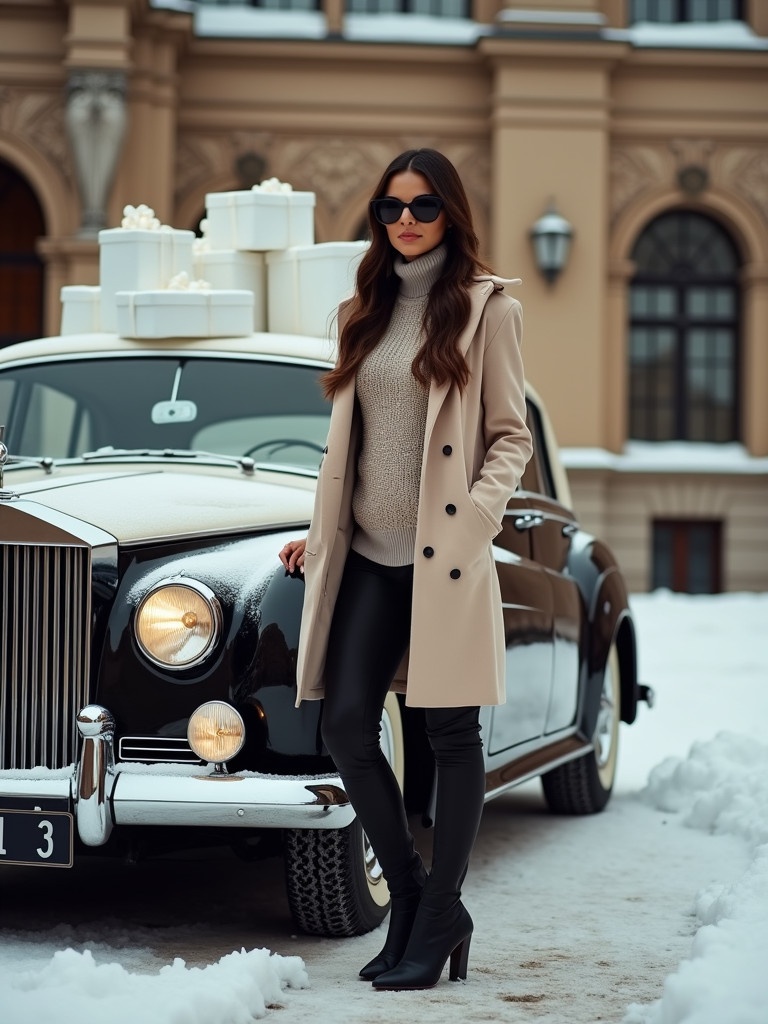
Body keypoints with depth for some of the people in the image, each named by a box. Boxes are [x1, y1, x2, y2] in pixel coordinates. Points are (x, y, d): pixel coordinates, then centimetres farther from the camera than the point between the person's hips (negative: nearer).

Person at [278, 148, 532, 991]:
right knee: (346, 724, -3)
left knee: (450, 735, 1)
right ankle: (412, 895, 13)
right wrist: (318, 532, 14)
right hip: (367, 552, 5)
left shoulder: (486, 307, -1)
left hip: (444, 553, -5)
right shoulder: (364, 312, 15)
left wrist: (479, 513, -17)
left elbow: (512, 436, -2)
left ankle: (436, 923, 9)